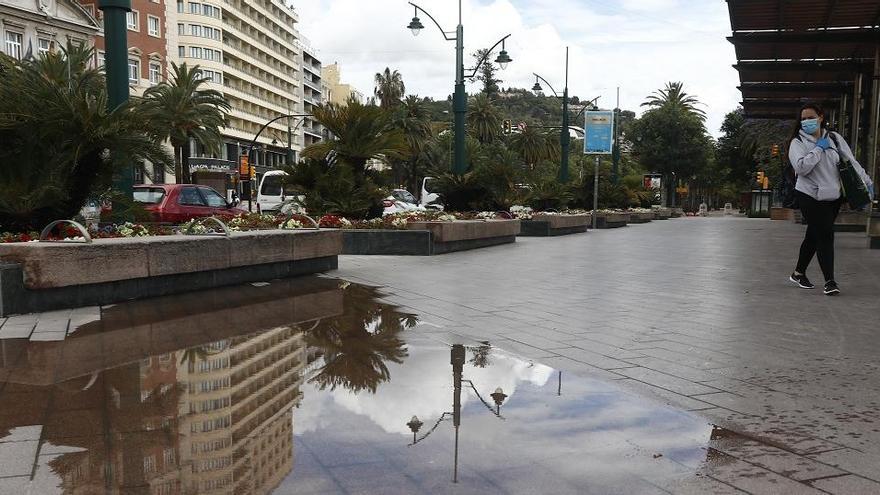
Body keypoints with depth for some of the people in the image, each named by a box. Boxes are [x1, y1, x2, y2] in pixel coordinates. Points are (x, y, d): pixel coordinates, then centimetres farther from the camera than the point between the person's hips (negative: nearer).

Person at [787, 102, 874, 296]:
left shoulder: (834, 138, 7)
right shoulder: (798, 143, -6)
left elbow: (851, 161, 12)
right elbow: (801, 167, -21)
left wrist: (866, 182, 11)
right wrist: (818, 148, -16)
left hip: (833, 196, 5)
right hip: (810, 196, -5)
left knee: (814, 235, 13)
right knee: (825, 236, -12)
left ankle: (799, 273, 27)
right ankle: (829, 281, -8)